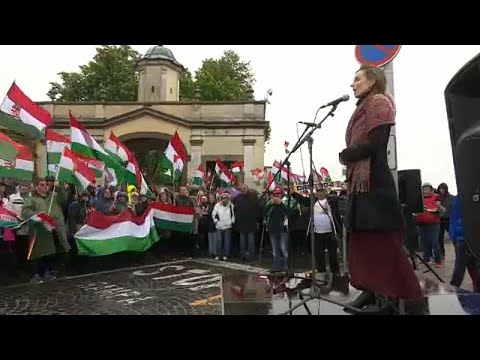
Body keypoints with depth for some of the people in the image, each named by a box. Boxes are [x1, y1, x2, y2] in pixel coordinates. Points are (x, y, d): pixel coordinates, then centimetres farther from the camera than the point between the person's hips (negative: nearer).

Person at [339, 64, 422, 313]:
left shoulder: (379, 102, -3)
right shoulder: (363, 109, 25)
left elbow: (374, 144, -15)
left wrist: (345, 155, -3)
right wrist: (348, 156, 2)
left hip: (374, 182, -9)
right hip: (359, 183, 10)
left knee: (383, 241, -7)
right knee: (363, 239, 9)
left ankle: (394, 297, 0)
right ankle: (371, 291, 16)